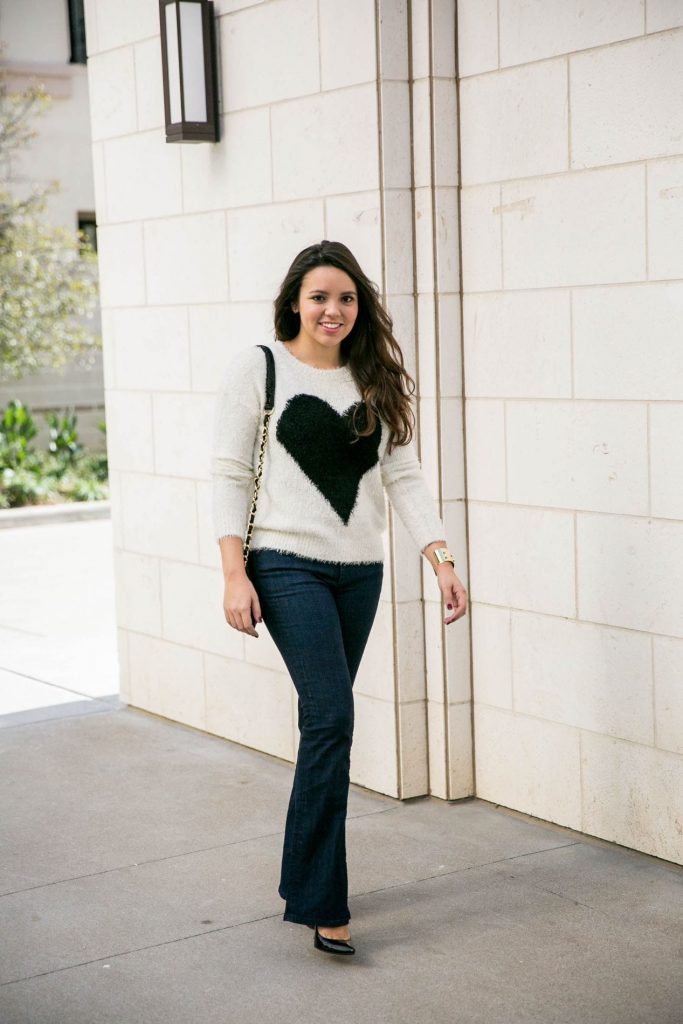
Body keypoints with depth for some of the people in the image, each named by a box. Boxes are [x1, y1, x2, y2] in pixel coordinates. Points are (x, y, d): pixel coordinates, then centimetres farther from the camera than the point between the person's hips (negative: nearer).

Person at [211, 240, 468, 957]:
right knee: (332, 717, -15)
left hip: (360, 571, 5)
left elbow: (404, 476, 7)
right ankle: (322, 904, -8)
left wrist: (441, 559, -4)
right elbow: (230, 474, -3)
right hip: (288, 565, -5)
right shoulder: (257, 367, -1)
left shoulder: (377, 380, 11)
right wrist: (234, 574, -11)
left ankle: (303, 879, 25)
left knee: (325, 721, 10)